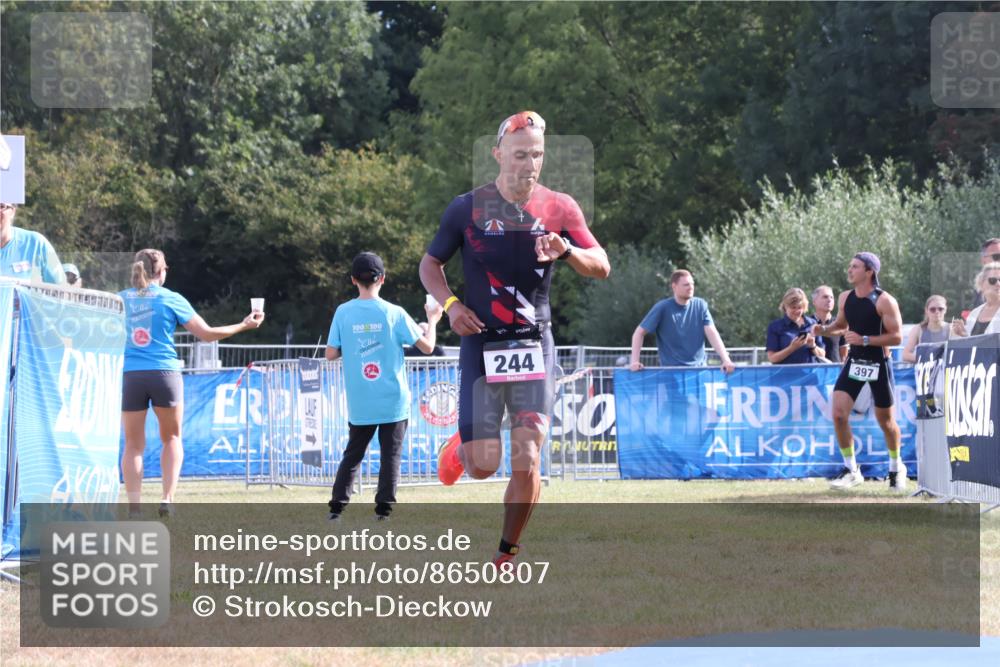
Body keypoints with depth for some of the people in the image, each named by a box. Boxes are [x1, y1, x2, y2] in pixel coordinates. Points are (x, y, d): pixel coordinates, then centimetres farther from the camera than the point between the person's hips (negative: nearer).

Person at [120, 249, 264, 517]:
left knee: (133, 445, 7)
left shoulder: (119, 300, 6)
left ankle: (134, 507, -2)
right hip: (164, 373, -1)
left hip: (129, 375, 1)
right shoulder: (171, 299, 1)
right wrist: (244, 325, 15)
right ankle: (167, 499, 1)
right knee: (171, 438, 16)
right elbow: (206, 334, 4)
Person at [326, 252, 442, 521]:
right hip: (393, 401, -2)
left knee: (352, 454, 15)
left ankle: (337, 507, 6)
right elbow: (427, 346, -3)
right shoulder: (394, 314, -7)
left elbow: (331, 354, 0)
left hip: (359, 404, 2)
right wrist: (433, 320, 14)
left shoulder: (343, 313, -3)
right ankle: (383, 510, -1)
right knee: (390, 455, 5)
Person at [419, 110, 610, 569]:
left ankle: (507, 554, 12)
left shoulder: (559, 208, 1)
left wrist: (567, 251, -22)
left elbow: (602, 268, -1)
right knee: (482, 467, -3)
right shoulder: (467, 208, -2)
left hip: (534, 348, 1)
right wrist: (450, 304, -9)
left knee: (527, 463, -8)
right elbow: (430, 264, 10)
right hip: (481, 346, -1)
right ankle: (462, 447, 35)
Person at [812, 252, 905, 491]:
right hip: (854, 362, 5)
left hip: (878, 365, -4)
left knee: (885, 421, 7)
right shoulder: (845, 298, 3)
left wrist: (864, 340, -24)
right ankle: (851, 469, 1)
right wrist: (824, 330, 0)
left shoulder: (884, 301, -15)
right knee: (838, 414, -11)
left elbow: (896, 337, -16)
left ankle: (896, 467, 31)